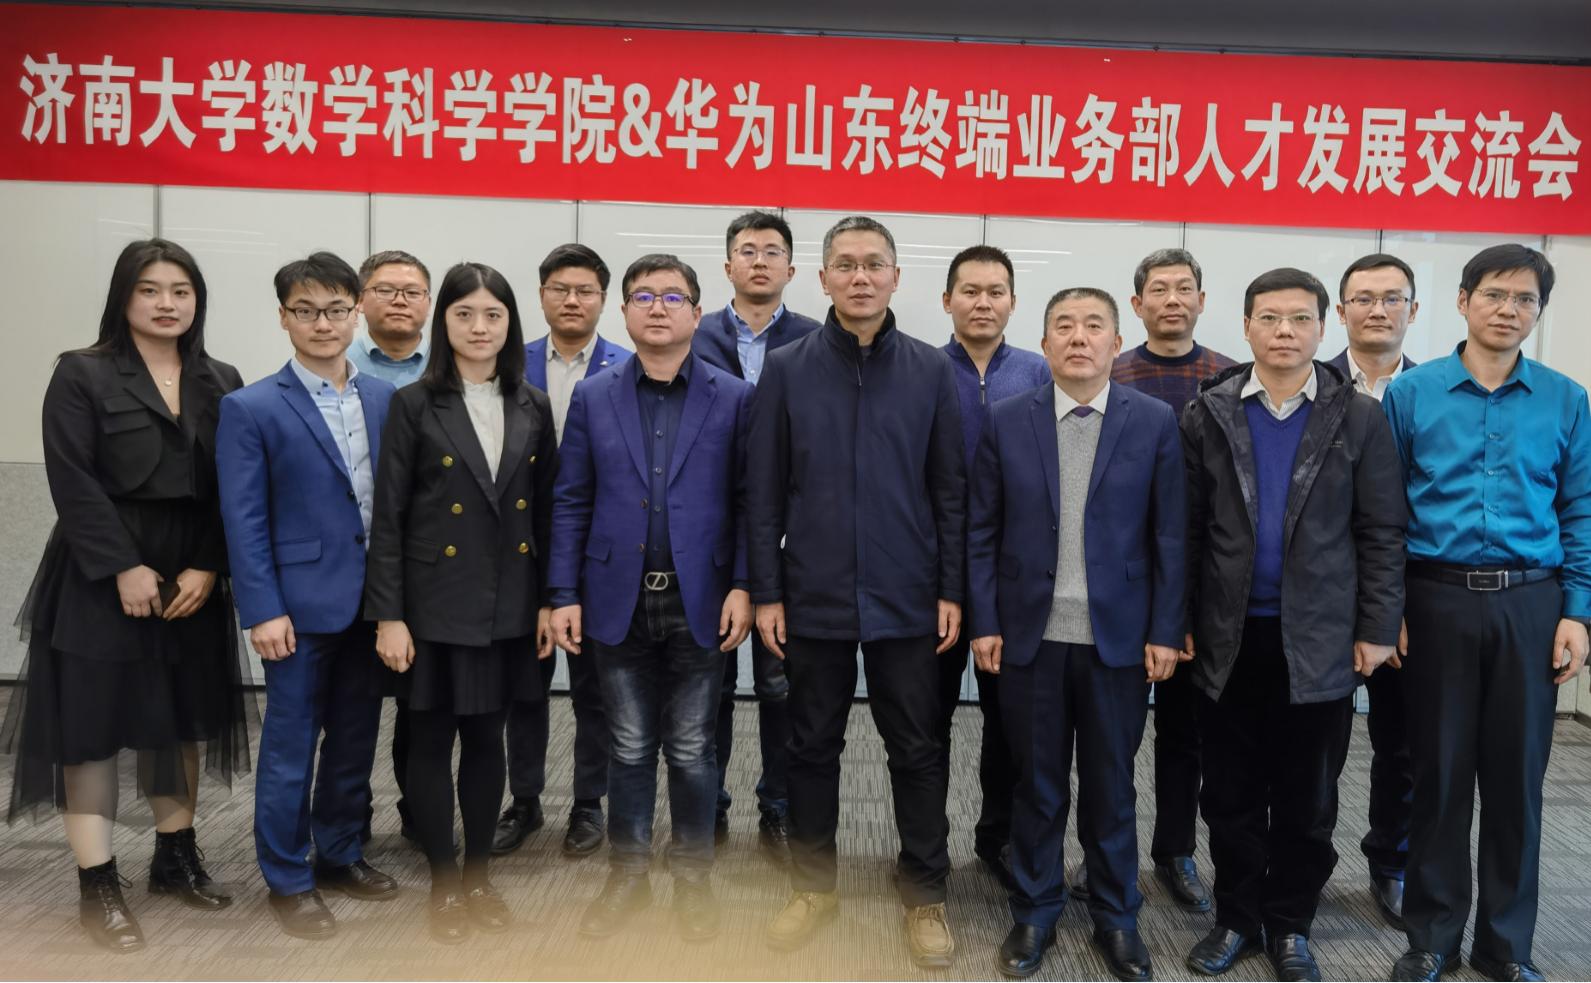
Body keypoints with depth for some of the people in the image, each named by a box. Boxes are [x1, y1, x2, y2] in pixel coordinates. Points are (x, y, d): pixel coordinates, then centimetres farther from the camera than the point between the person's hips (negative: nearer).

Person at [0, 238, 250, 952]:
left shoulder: (221, 383, 8)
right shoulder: (82, 374, -2)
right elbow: (73, 482, -10)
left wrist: (208, 569, -9)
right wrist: (124, 568, -17)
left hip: (193, 579, 4)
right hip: (102, 578, -4)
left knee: (180, 717, 12)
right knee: (92, 721, 1)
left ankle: (175, 857, 26)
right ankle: (97, 885, 10)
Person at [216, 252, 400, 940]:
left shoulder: (385, 400, 6)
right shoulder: (251, 408, -6)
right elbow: (244, 521, -8)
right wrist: (262, 611, -13)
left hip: (373, 600, 5)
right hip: (302, 604, -4)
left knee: (356, 739, 15)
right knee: (291, 746, 6)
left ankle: (340, 855, 32)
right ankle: (287, 879, 22)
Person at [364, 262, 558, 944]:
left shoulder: (532, 407, 5)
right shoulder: (414, 405, -4)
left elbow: (546, 512, 8)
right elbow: (388, 517, -6)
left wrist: (549, 600, 4)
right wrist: (388, 614, -10)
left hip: (509, 604, 3)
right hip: (435, 601, -3)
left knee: (486, 737, 12)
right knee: (432, 739, 7)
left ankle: (479, 876, 27)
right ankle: (443, 884, 22)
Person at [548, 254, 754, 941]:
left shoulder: (734, 399, 1)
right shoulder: (593, 398, 5)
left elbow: (746, 500, -1)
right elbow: (571, 503, 4)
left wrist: (742, 586, -10)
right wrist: (564, 594, -1)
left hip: (700, 604, -1)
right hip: (619, 602, 1)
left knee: (691, 750, 9)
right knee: (629, 748, 12)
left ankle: (692, 876, 26)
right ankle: (627, 873, 29)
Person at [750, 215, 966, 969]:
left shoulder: (931, 370, 1)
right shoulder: (785, 369, 0)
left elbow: (950, 490, 2)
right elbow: (765, 491, 0)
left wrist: (951, 590, -2)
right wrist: (766, 591, -3)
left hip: (906, 599, 0)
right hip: (814, 597, 0)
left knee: (916, 752, 9)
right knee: (813, 747, 13)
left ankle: (925, 896, 25)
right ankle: (813, 887, 30)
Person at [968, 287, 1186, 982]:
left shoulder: (1154, 422, -1)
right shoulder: (1006, 420, 1)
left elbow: (1170, 537, -1)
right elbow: (981, 532, 2)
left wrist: (1165, 632, -4)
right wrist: (984, 622, -3)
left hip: (1119, 637, 0)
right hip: (1030, 635, 1)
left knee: (1111, 787, 12)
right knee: (1037, 785, 12)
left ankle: (1116, 918, 30)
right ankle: (1034, 914, 30)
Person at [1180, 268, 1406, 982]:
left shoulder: (1360, 418, 0)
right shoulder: (1207, 414, 1)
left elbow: (1382, 534, 0)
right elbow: (1187, 528, 1)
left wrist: (1377, 630, -4)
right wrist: (1180, 622, -1)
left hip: (1320, 640, 0)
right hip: (1229, 637, 1)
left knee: (1307, 799, 10)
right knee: (1230, 795, 10)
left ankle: (1290, 925, 27)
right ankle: (1236, 918, 27)